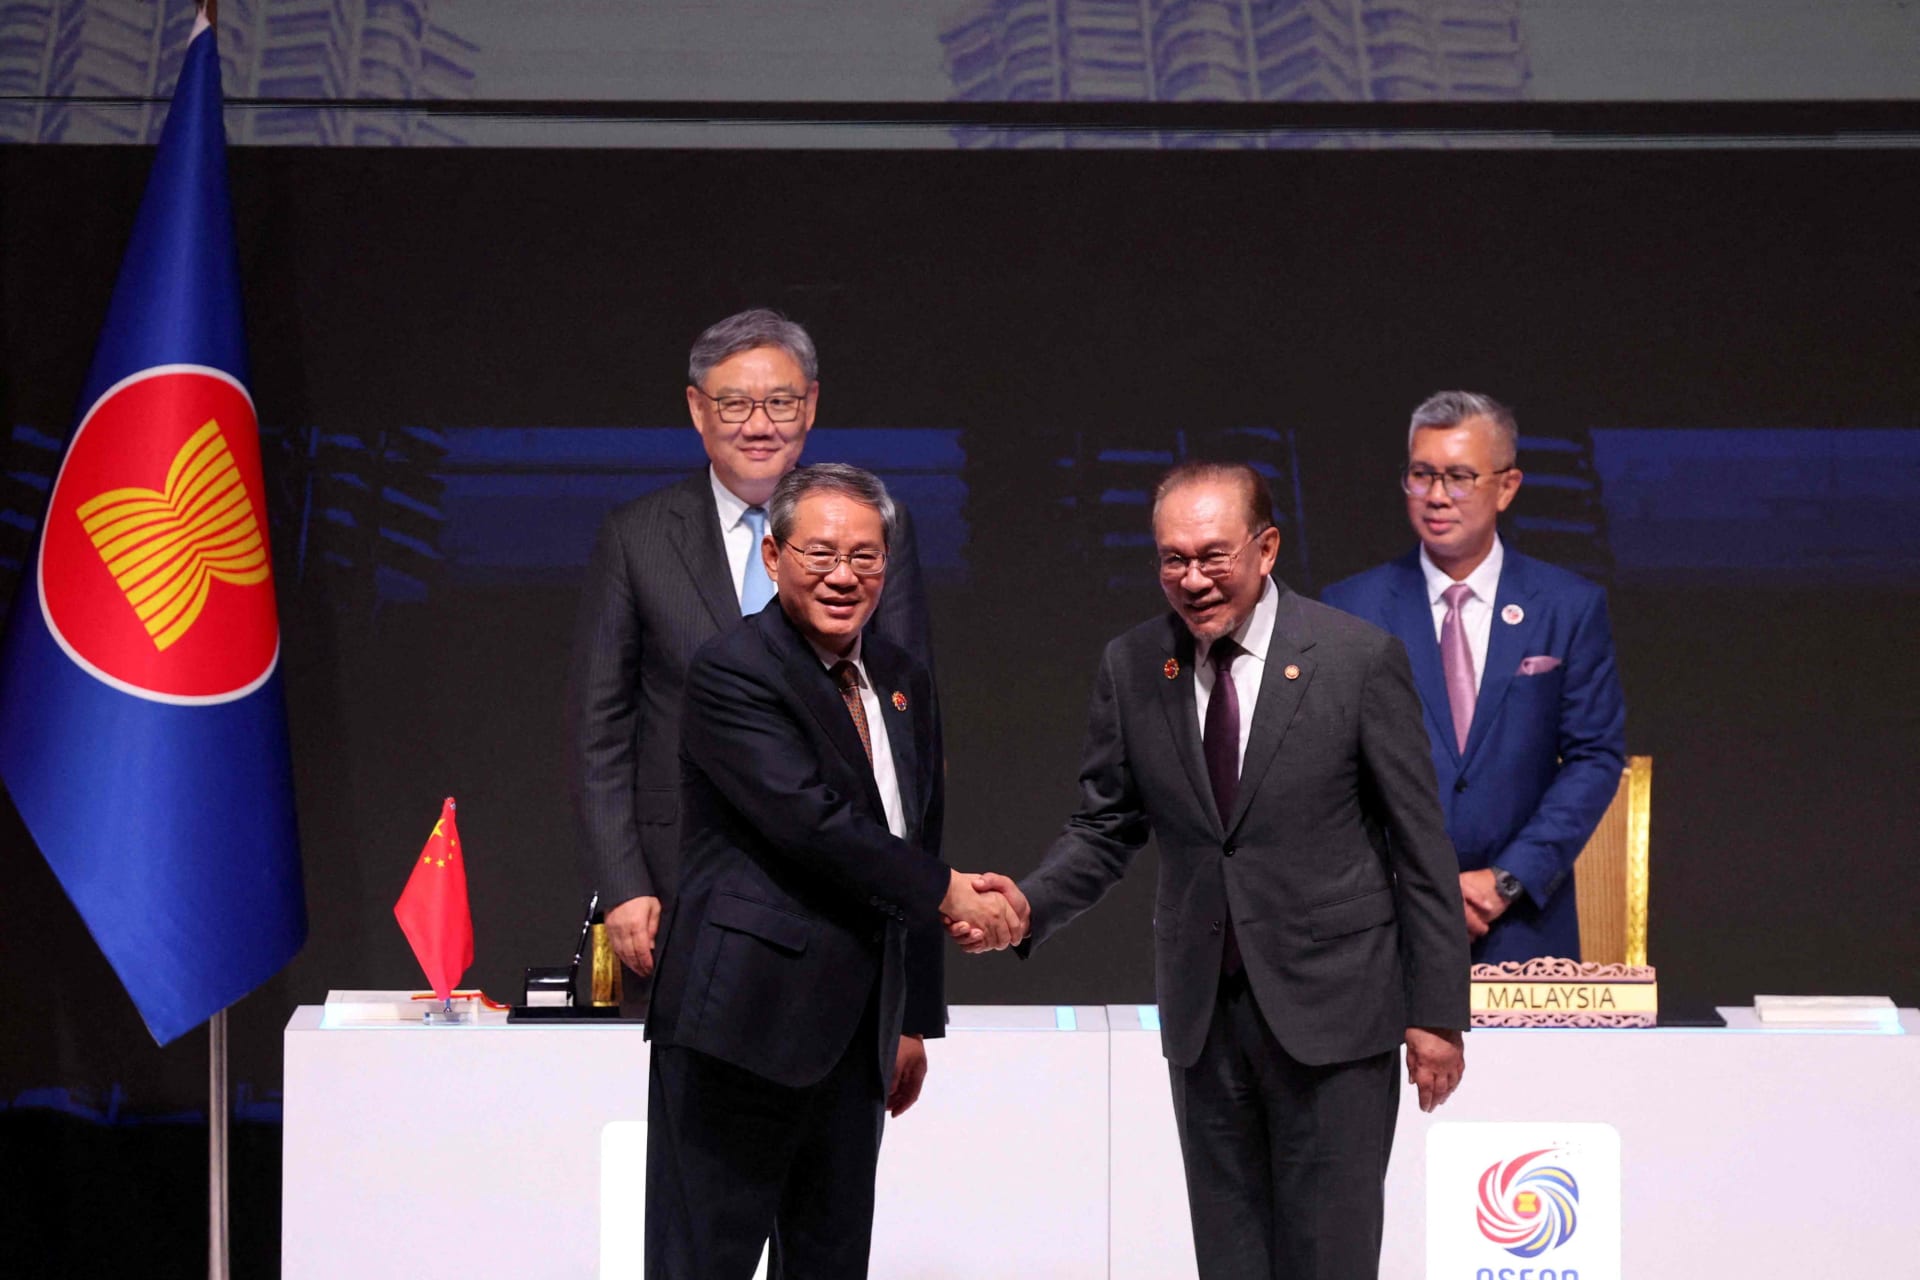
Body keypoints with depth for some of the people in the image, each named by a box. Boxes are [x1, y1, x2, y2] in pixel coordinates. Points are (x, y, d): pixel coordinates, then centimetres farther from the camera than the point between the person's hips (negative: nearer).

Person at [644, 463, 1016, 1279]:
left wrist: (916, 1019, 20)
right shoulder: (733, 670, -9)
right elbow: (810, 821, -19)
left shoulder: (903, 682, 16)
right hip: (745, 1021, -8)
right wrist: (948, 891, -10)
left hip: (855, 1031, 8)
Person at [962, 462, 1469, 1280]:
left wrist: (1436, 1012, -5)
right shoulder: (1131, 669, 2)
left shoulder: (1359, 660, -8)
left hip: (1331, 1009, -4)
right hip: (1203, 1013, 4)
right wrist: (1031, 904, -13)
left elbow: (1420, 847, -5)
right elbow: (1106, 828, 8)